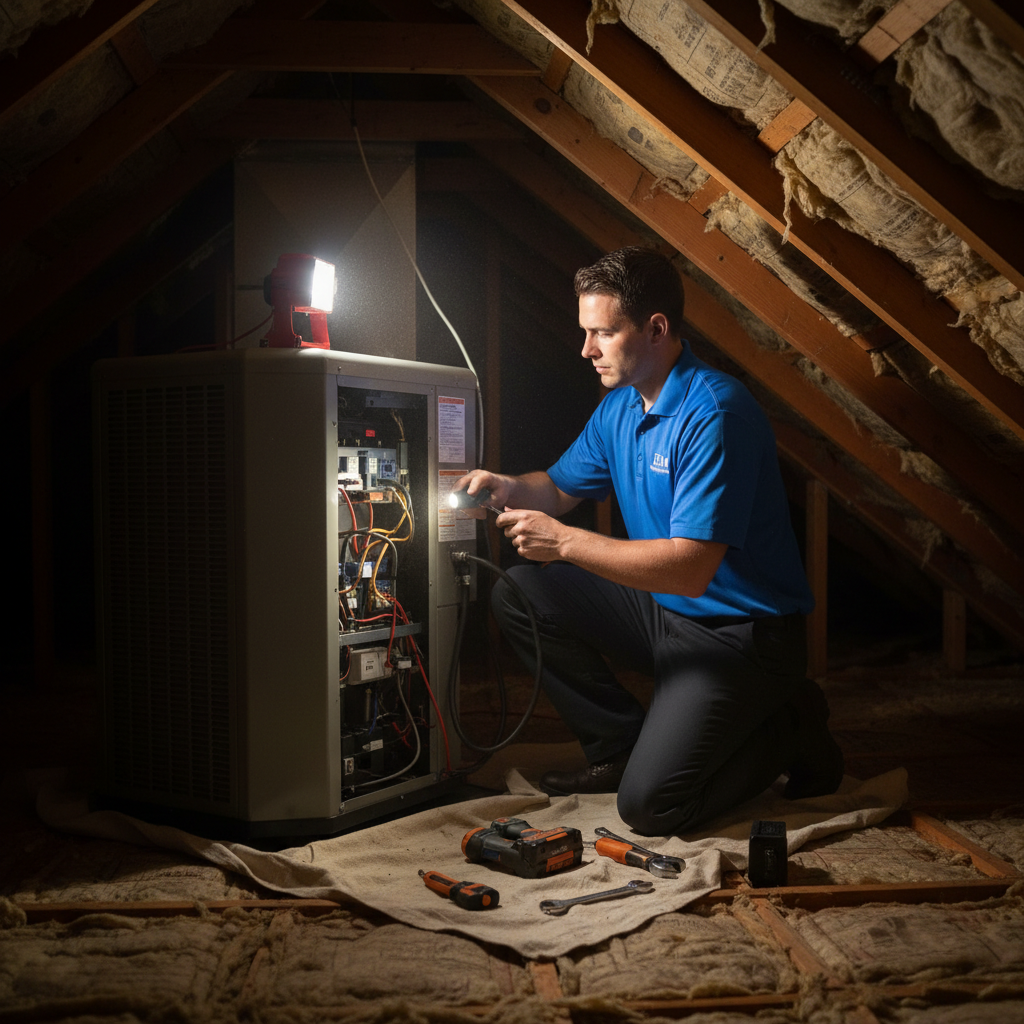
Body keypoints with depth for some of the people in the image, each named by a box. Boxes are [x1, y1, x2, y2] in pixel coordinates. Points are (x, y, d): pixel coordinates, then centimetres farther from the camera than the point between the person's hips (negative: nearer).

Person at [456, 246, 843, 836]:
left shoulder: (714, 412, -24)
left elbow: (690, 568, -30)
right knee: (519, 595, 2)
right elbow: (562, 487, 18)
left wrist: (563, 540, -27)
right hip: (663, 610, 9)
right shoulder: (620, 407, 5)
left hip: (739, 634, -9)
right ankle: (621, 746, 11)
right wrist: (511, 489, -5)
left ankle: (790, 732, 7)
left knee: (649, 805, -18)